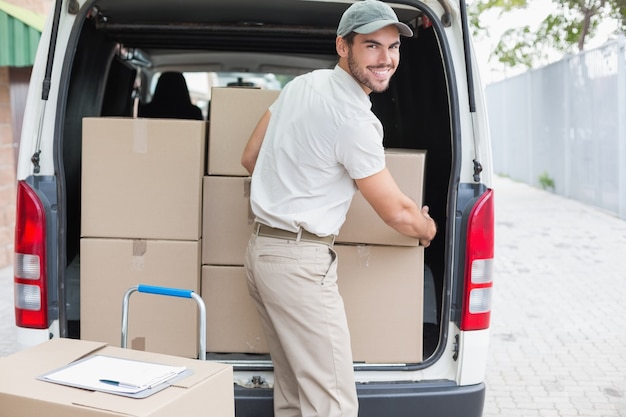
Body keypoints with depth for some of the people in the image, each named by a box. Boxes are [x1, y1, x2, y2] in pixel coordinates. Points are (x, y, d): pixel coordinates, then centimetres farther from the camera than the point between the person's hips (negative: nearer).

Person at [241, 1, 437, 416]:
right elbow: (396, 213, -9)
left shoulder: (302, 83, 9)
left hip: (262, 249, 10)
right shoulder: (354, 118, -17)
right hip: (301, 260, -10)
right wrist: (428, 229, 13)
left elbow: (250, 158, 18)